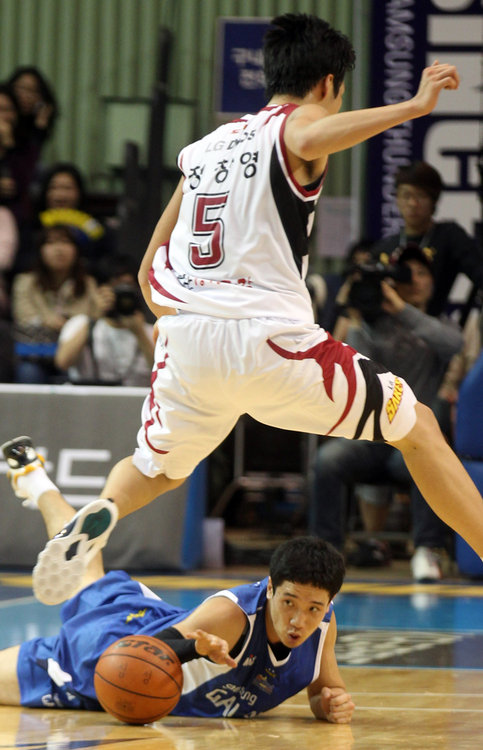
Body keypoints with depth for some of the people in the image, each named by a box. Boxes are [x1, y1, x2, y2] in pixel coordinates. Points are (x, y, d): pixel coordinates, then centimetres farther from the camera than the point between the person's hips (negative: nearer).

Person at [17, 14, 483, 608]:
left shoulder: (206, 146, 24)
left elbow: (150, 275, 25)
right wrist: (411, 108, -21)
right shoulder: (299, 120, 5)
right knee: (417, 428, 9)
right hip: (269, 338, -5)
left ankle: (99, 514, -3)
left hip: (186, 337, 5)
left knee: (155, 468, 30)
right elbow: (308, 142, -24)